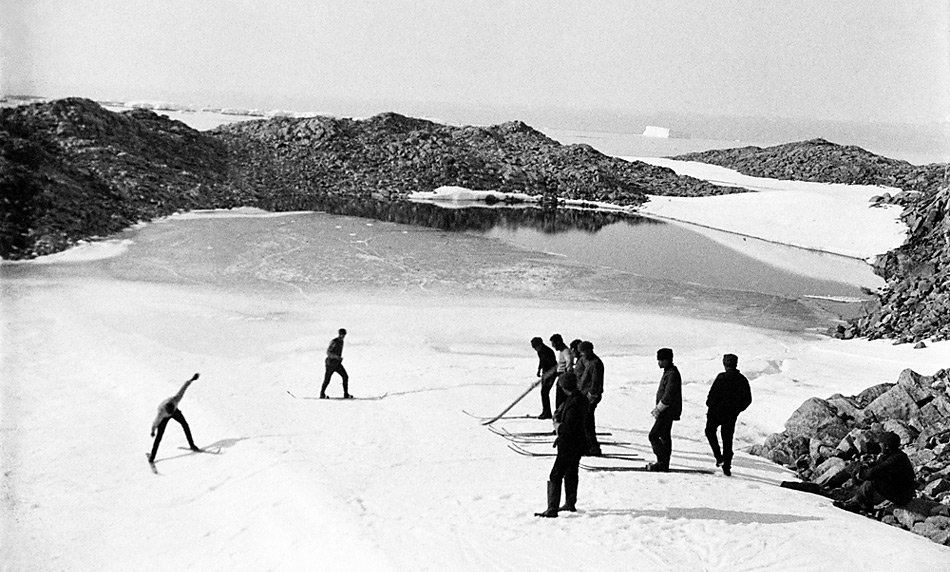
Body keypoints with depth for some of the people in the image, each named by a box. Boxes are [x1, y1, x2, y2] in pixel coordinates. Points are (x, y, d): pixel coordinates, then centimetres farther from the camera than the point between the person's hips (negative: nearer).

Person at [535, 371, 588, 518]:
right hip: (579, 442, 10)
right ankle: (570, 503, 38)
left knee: (555, 476, -5)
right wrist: (558, 416, -1)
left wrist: (557, 425, -10)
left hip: (569, 445, -10)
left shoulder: (573, 403, -26)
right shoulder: (582, 399, 4)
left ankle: (552, 509, -5)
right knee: (571, 473, 24)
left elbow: (568, 428, -29)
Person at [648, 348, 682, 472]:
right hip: (666, 412, 10)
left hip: (668, 412, -10)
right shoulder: (668, 372, 14)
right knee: (665, 437, 14)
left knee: (653, 436, -11)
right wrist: (658, 409, 17)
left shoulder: (672, 374, -19)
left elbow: (668, 396, -23)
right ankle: (664, 463, 20)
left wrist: (658, 409, -17)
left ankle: (663, 462, -7)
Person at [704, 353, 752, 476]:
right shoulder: (742, 380, 0)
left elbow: (713, 395, -18)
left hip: (717, 411, -4)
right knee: (728, 439, 13)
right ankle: (727, 467, 11)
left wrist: (709, 406, 0)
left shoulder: (721, 377, -16)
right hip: (732, 415, 4)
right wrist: (737, 409, 15)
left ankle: (718, 456, 2)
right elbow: (748, 399, 4)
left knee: (710, 431, 19)